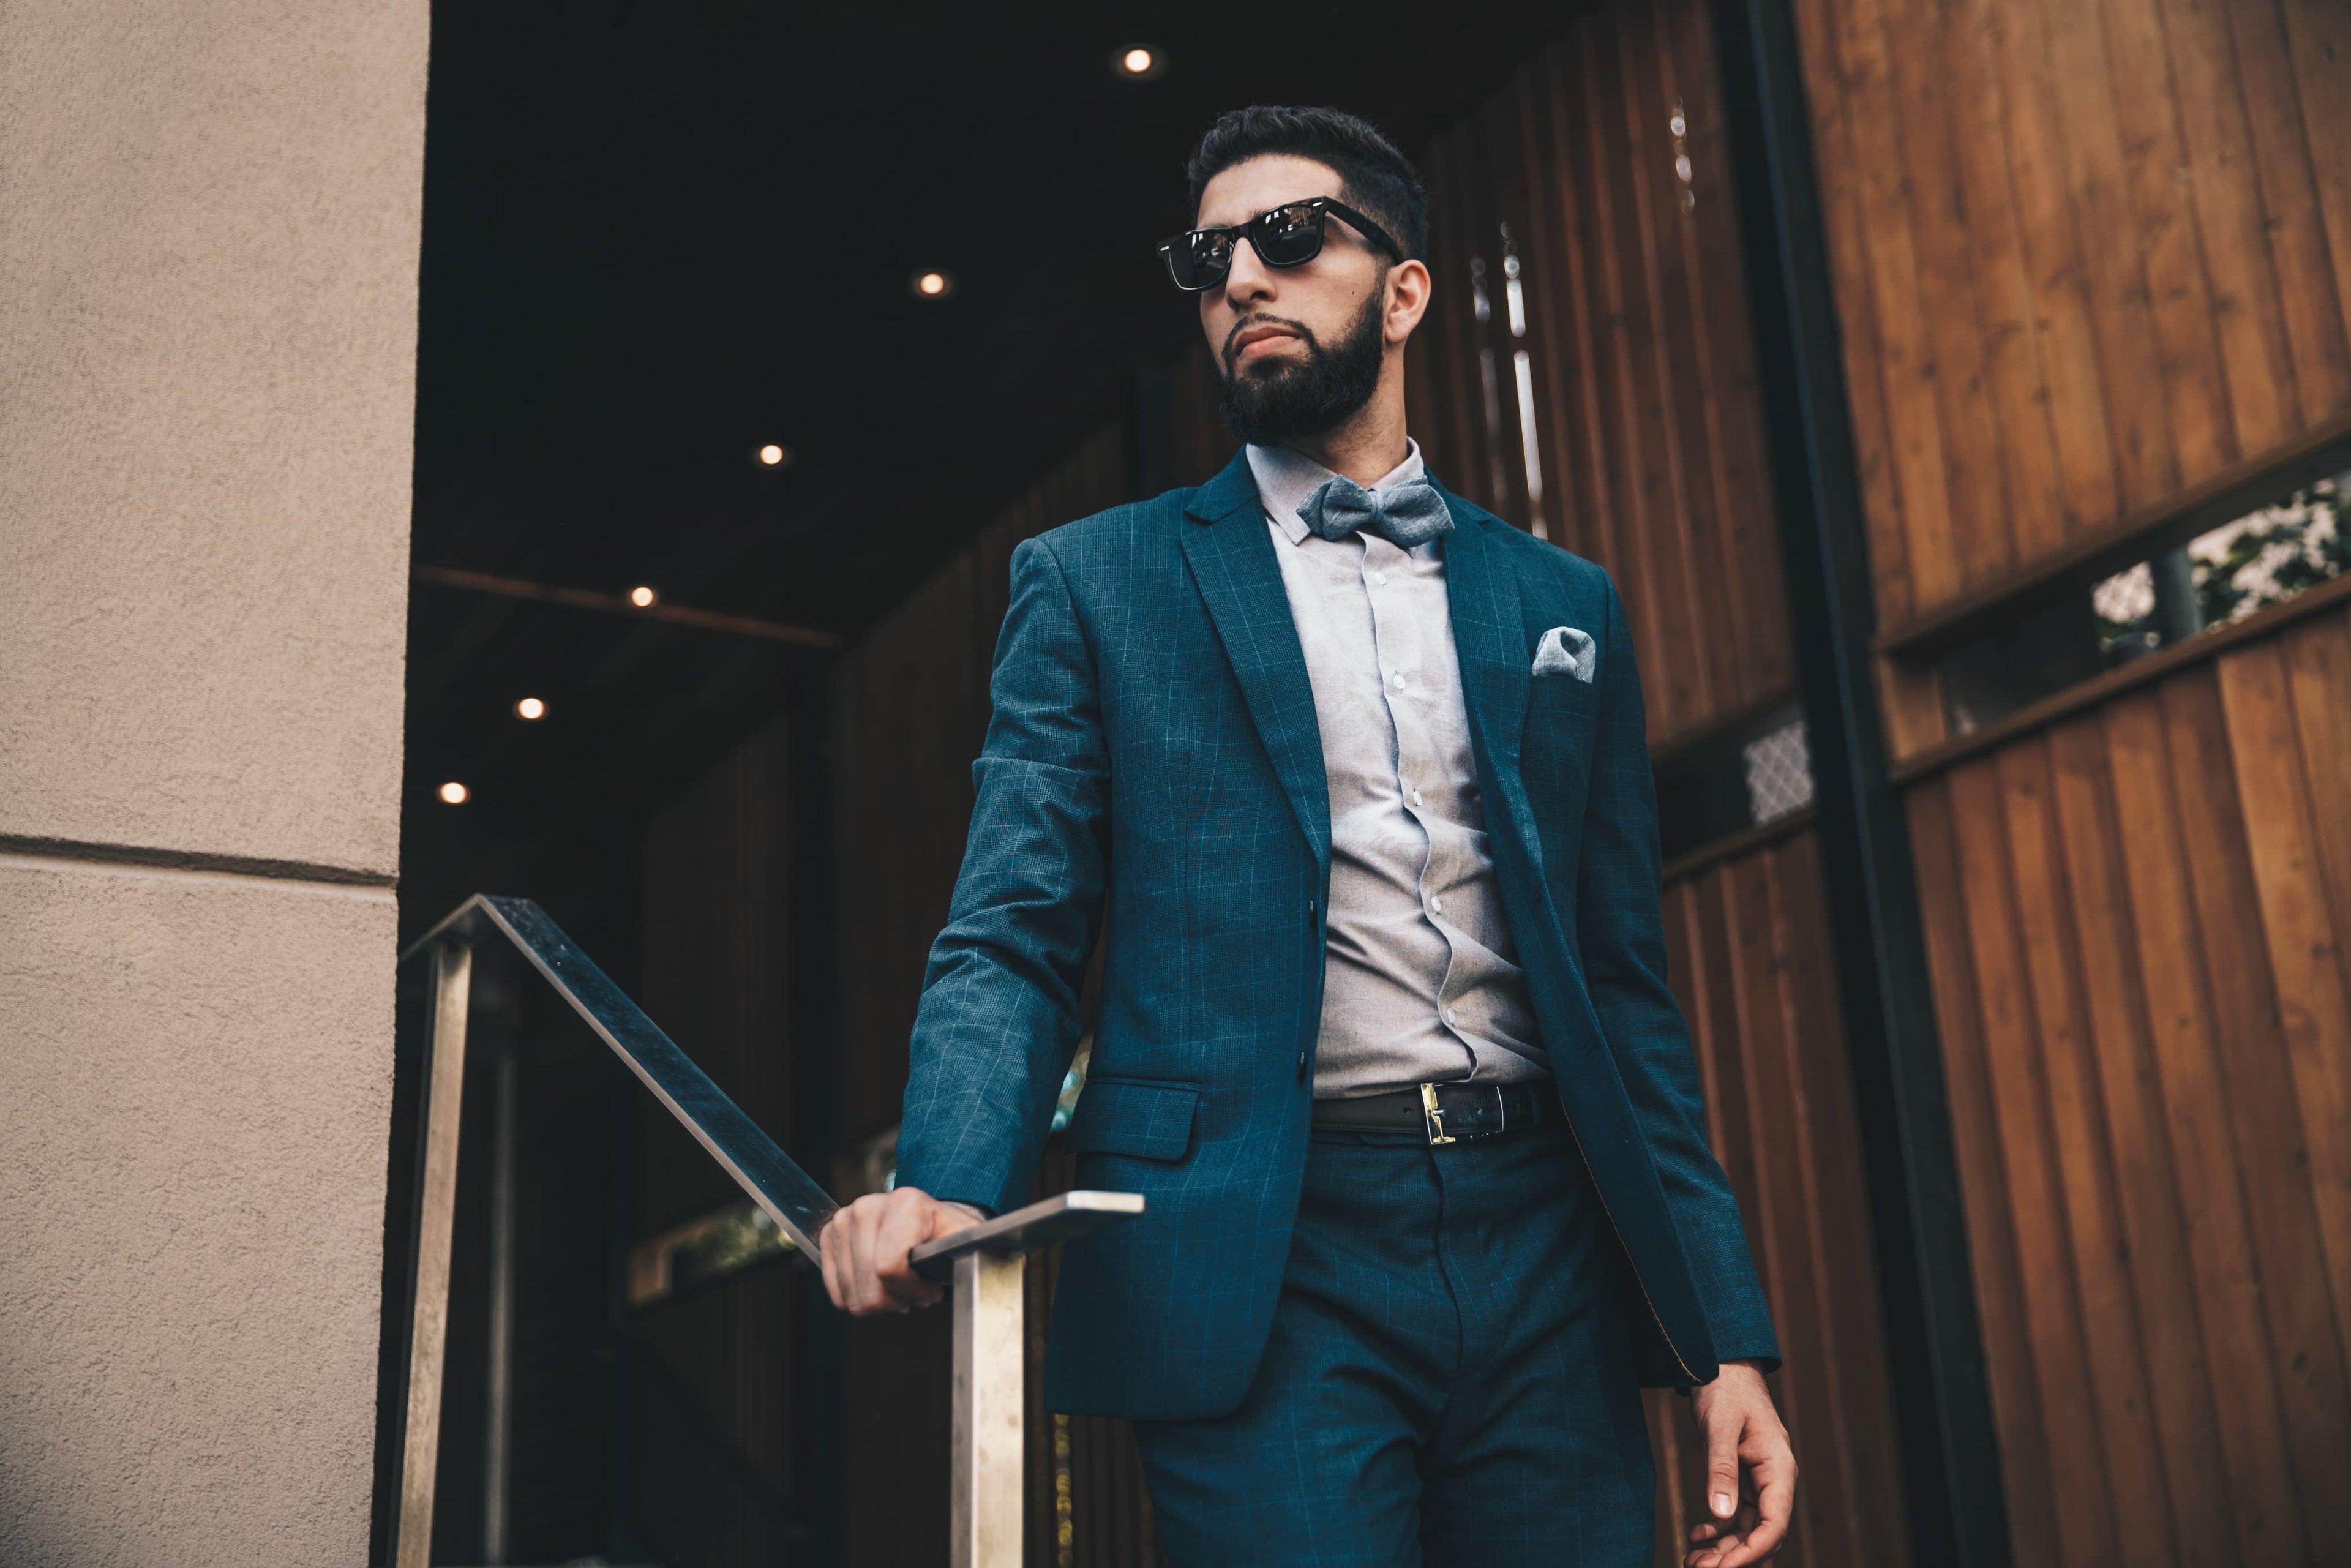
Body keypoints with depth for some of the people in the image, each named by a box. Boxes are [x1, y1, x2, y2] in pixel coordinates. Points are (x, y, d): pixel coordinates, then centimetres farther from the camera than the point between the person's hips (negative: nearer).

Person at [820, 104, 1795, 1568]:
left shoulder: (1565, 604, 15)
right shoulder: (1095, 582, 9)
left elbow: (1624, 988, 13)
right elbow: (1014, 939, 1)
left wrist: (1730, 1336, 6)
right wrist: (946, 1181, -20)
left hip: (1542, 1253, 3)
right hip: (1265, 1276, -2)